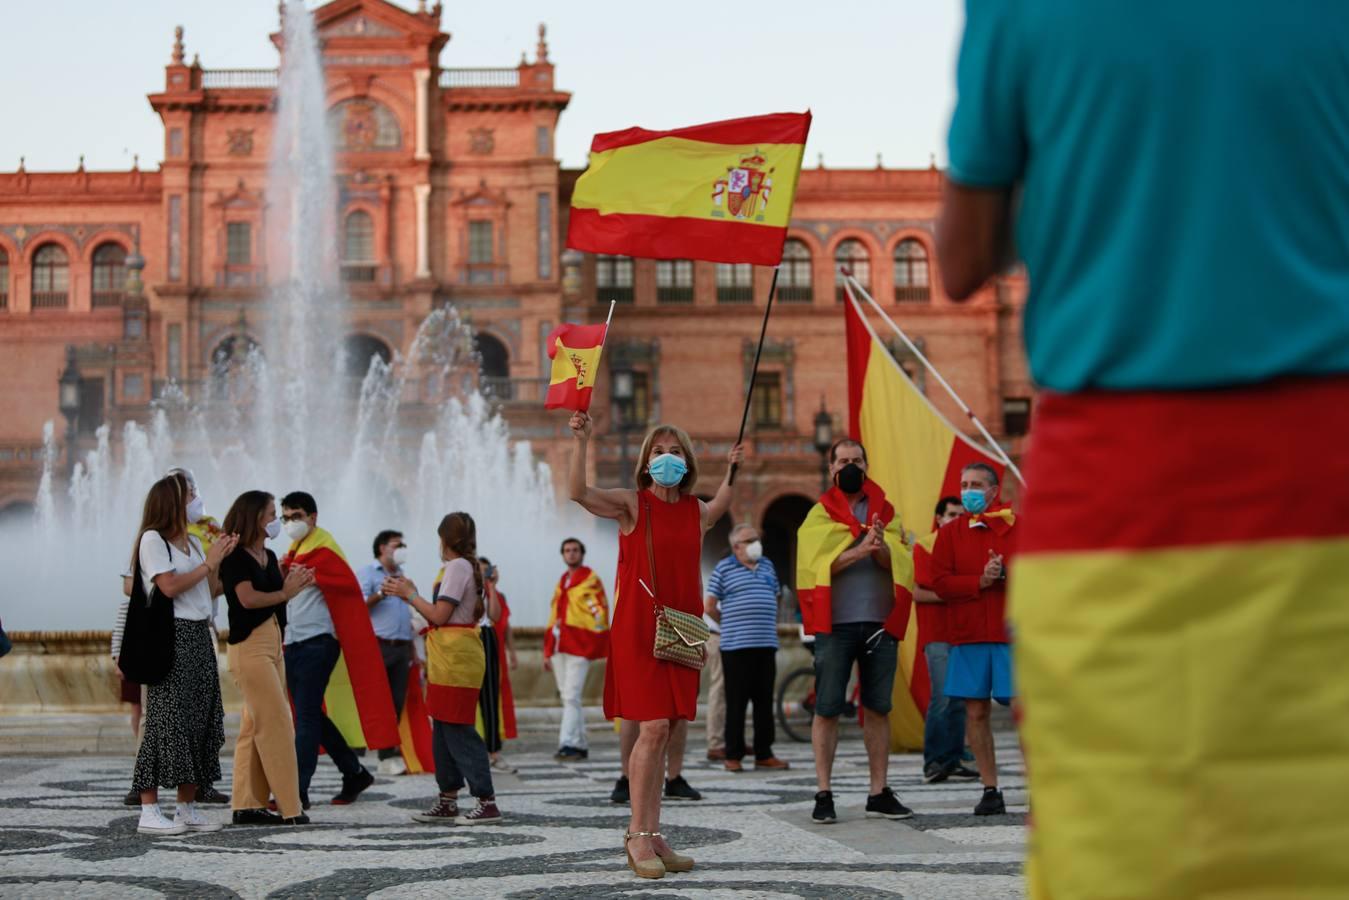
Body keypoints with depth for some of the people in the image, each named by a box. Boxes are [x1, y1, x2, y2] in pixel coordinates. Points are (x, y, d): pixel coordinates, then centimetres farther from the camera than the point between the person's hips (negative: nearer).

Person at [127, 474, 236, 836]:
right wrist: (208, 563, -9)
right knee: (166, 720, -10)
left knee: (200, 719, 6)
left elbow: (210, 591, 18)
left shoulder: (191, 542, 19)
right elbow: (170, 586, -16)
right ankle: (149, 812, -9)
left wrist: (219, 558, 6)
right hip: (170, 634, -8)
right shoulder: (153, 539, -5)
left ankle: (187, 808, 11)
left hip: (199, 635, 8)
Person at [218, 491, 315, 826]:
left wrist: (295, 585, -1)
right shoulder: (235, 557, -9)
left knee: (256, 726, 9)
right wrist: (285, 592, -6)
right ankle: (290, 808, -10)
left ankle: (248, 805, 12)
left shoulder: (269, 556, 16)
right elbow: (248, 598, -19)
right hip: (249, 645, -9)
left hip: (272, 642, 9)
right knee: (277, 724, -11)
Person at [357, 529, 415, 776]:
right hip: (377, 646, -6)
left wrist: (413, 653, 18)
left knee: (397, 703, 3)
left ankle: (389, 756, 6)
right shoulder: (368, 573, 1)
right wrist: (382, 593, -22)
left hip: (401, 647, 6)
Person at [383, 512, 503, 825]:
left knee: (457, 729, -10)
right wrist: (410, 594, 14)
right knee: (444, 728, 12)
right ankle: (447, 800, 17)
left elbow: (439, 616, -15)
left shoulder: (457, 567, -11)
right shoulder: (467, 567, 18)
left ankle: (487, 802, -11)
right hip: (452, 657, 10)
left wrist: (410, 594, -5)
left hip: (455, 657, -10)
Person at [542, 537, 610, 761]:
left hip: (579, 645, -7)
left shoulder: (591, 580, 0)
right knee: (568, 697, 7)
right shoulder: (561, 582, 21)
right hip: (558, 646, 7)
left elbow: (600, 612, -5)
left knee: (571, 696, -14)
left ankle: (568, 744, -17)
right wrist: (548, 651, 18)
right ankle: (581, 745, 13)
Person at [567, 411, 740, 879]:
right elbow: (578, 492, -20)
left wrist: (732, 470, 30)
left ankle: (653, 836, 14)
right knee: (653, 727, -14)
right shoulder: (632, 504, -3)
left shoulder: (696, 511, 11)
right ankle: (638, 836, -6)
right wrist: (580, 441, -27)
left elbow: (721, 506, 37)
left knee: (664, 732, 7)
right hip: (638, 630, -5)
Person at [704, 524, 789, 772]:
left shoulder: (767, 567, 15)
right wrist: (731, 622, 8)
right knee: (736, 702, -3)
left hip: (766, 644, 5)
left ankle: (764, 754, 14)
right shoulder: (724, 569, -1)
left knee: (765, 702, 7)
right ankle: (733, 756, 2)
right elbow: (710, 607, 1)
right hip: (736, 646, -5)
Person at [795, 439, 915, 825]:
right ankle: (823, 794, 2)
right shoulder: (819, 515, 6)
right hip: (835, 623, -3)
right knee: (827, 709, -3)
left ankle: (879, 793, 13)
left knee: (878, 709, 6)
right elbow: (818, 563, -8)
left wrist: (882, 548, -20)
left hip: (880, 622, 3)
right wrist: (861, 549, -21)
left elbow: (901, 562, 2)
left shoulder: (886, 512, 14)